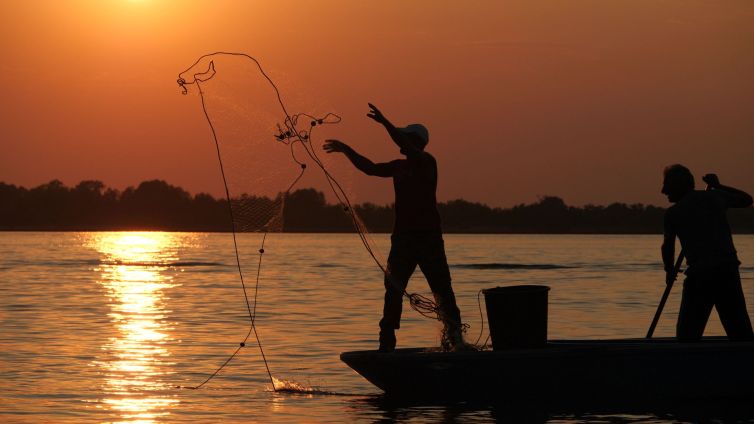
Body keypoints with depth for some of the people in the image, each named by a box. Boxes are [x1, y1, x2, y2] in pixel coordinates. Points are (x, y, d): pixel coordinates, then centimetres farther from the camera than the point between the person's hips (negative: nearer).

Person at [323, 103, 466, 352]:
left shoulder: (427, 162, -7)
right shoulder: (400, 166, 14)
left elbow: (408, 149, -25)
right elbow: (370, 168, 20)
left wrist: (385, 123, -33)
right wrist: (345, 150, 14)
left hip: (428, 238, -7)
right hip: (403, 237, 7)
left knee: (442, 289, -6)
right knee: (393, 290, 2)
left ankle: (454, 338, -3)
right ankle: (387, 342, 4)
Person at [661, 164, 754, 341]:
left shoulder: (673, 213, 2)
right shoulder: (714, 197, 11)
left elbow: (668, 246, 14)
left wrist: (669, 270, 32)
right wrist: (718, 186, 31)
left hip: (700, 274, -4)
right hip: (729, 269, 4)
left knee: (687, 333, 2)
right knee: (740, 330, 8)